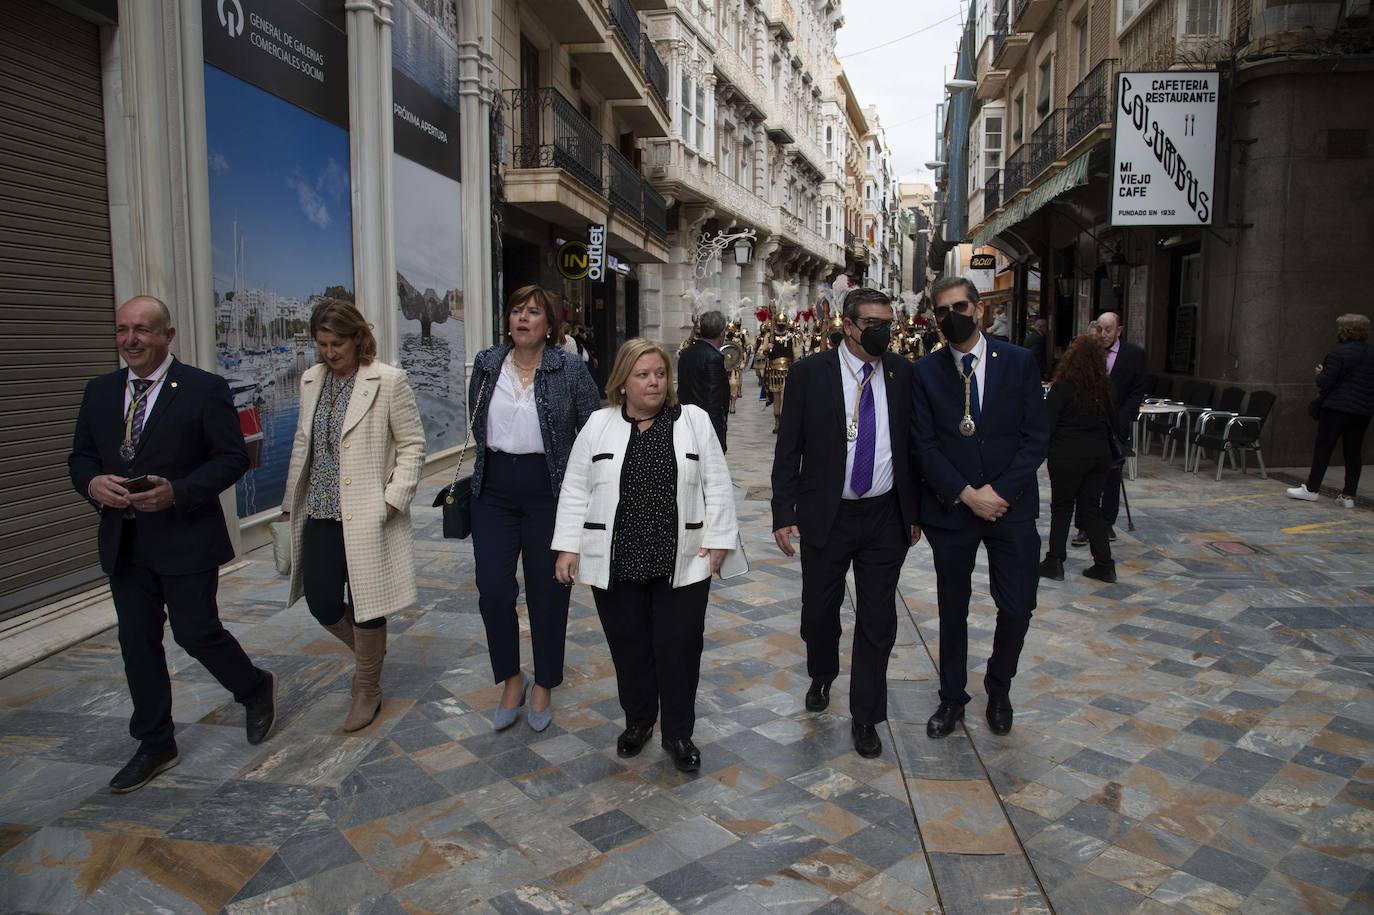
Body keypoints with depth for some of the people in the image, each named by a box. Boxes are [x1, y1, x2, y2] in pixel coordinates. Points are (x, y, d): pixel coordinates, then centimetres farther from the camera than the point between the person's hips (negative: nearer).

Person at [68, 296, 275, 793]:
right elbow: (80, 456, 13)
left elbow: (233, 457, -9)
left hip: (186, 538, -5)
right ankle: (155, 745, 25)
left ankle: (256, 687, 28)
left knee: (196, 632, -2)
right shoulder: (99, 391, 8)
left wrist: (177, 492, -21)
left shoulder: (205, 389, -8)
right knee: (137, 641, 11)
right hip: (123, 542, 6)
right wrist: (93, 483, -10)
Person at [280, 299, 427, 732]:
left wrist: (394, 499, -15)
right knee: (321, 603, 7)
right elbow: (303, 445, 18)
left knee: (366, 604, 3)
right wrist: (292, 500, 17)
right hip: (320, 512, 6)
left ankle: (367, 689, 24)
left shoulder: (388, 380, -8)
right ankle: (369, 649, 37)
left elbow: (412, 444, -7)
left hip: (366, 515, -5)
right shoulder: (311, 380, 10)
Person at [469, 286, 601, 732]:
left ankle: (544, 686, 26)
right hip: (494, 490, 3)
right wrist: (489, 465, 14)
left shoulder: (570, 369, -7)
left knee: (547, 591, 7)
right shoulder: (486, 364, 4)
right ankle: (511, 681, 22)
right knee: (493, 590, 0)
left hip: (549, 490, -3)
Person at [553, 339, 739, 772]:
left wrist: (717, 540, -5)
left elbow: (717, 486, 1)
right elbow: (575, 492, 4)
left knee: (678, 647, 3)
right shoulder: (598, 426, 3)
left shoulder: (694, 421, 1)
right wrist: (568, 548, 0)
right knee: (628, 646, 12)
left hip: (681, 563, -1)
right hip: (615, 562, 1)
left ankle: (678, 733, 19)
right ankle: (638, 720, 31)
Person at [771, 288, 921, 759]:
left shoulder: (902, 373, 1)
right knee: (819, 610, 14)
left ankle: (865, 717, 24)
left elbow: (912, 444, 7)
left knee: (878, 620, 7)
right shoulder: (809, 373, -6)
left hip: (885, 517, 2)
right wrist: (784, 514, -9)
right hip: (826, 516, -1)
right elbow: (788, 449, -4)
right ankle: (822, 677, 45)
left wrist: (914, 511, 7)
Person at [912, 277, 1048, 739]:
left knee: (1017, 607, 3)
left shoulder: (1019, 362, -1)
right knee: (952, 610, 12)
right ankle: (952, 698, 30)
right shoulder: (926, 372, -1)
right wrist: (966, 494, -15)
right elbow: (924, 445, -5)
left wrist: (999, 491, -13)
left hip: (1011, 505, 0)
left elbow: (1036, 437, -4)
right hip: (950, 508, 0)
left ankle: (998, 688, 31)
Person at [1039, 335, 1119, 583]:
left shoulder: (1063, 386, -13)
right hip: (1099, 455, 5)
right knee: (1091, 508, 13)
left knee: (1061, 508, 7)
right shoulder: (1104, 387, 4)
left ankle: (1054, 563, 10)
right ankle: (1104, 565, 13)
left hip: (1068, 455, -5)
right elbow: (1113, 420, 15)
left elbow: (1047, 422, -12)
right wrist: (1115, 449, 28)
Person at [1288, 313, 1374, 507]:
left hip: (1336, 409, -6)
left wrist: (1320, 373, 6)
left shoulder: (1339, 353, -12)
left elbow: (1324, 383, -13)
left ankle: (1311, 489, 7)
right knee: (1353, 453, 8)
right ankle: (1349, 495, 9)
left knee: (1323, 448, 2)